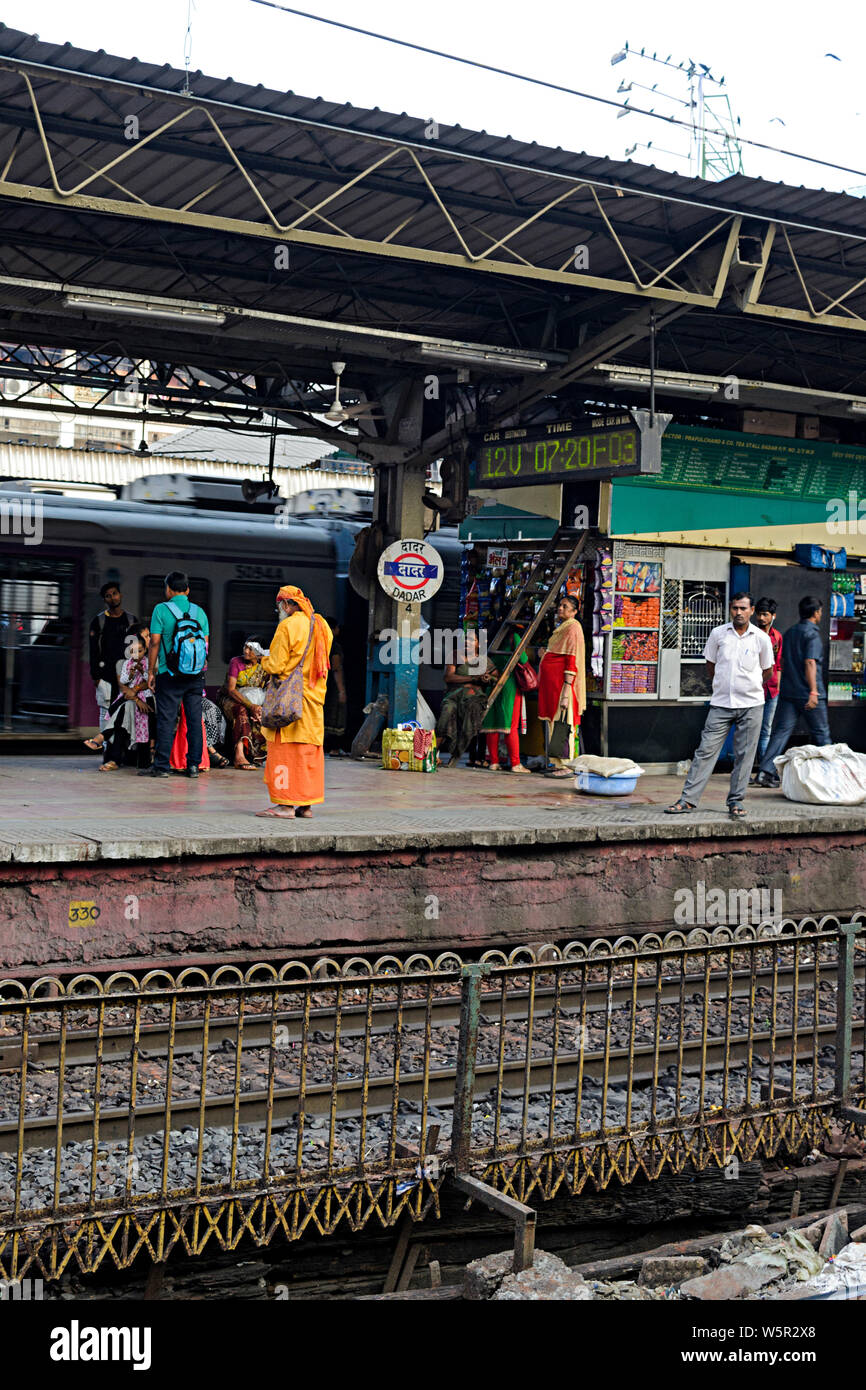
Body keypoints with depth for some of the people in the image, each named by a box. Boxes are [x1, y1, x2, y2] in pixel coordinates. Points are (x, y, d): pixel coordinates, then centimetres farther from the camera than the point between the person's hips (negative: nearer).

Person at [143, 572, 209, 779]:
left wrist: (151, 671, -1)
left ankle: (162, 766, -1)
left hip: (170, 674, -4)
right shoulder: (199, 611, 7)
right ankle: (194, 765, 8)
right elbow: (206, 643, 9)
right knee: (195, 719, 7)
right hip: (195, 675, 4)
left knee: (166, 720, -1)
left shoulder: (162, 610, -5)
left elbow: (155, 642, -8)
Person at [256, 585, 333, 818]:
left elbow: (276, 666, -14)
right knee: (309, 749, 10)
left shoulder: (287, 626, -12)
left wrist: (265, 659, 8)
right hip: (315, 698, 7)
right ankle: (306, 804, 13)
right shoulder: (321, 626, 11)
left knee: (285, 749, -3)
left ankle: (286, 804, -5)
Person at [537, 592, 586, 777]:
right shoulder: (561, 628, 19)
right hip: (552, 683, 10)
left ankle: (566, 767, -12)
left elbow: (572, 660, -18)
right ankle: (558, 763, 15)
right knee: (554, 722, 11)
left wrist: (566, 690, -23)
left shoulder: (573, 627, -11)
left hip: (562, 682, -10)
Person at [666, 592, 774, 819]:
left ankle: (736, 802, 11)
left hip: (751, 705, 0)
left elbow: (768, 672, 13)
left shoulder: (761, 638, 0)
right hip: (721, 704, 0)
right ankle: (688, 799, -2)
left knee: (744, 755, 3)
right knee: (706, 750, -3)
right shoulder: (718, 634, 1)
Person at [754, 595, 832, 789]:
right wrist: (813, 691, -22)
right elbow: (810, 663, -19)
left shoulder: (789, 633, 14)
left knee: (781, 731, 2)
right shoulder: (812, 634, -10)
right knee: (821, 734, 6)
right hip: (807, 693, -6)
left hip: (788, 692, 6)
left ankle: (766, 771, -10)